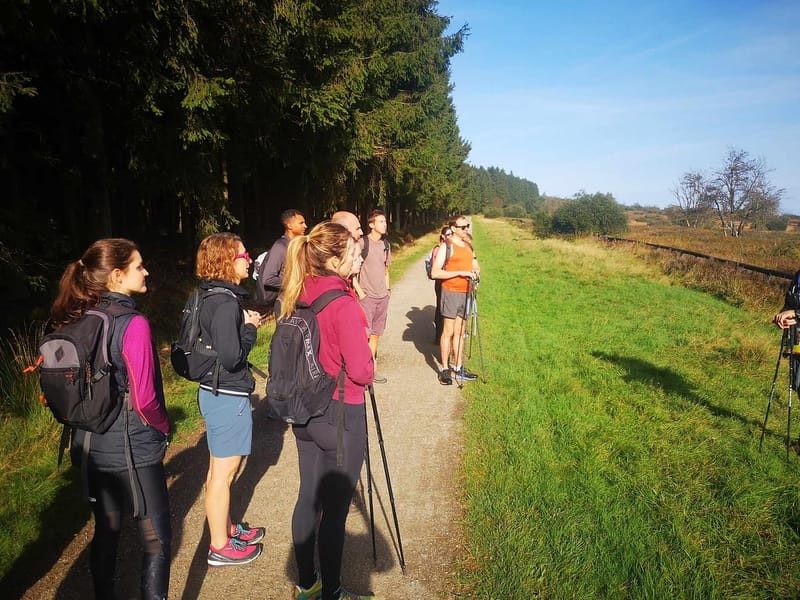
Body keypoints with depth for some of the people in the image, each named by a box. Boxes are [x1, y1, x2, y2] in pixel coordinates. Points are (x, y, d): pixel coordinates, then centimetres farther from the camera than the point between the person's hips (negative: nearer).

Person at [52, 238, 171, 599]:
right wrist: (164, 426, -1)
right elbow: (144, 399, -20)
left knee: (106, 532, 23)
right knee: (156, 539, 7)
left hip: (92, 446, 7)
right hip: (134, 449, -7)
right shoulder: (132, 324, -21)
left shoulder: (78, 320, 1)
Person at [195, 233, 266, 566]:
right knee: (223, 472, 4)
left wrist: (246, 324, 4)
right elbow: (230, 356, -27)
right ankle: (220, 548, 20)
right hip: (227, 396, -10)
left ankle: (226, 528, 38)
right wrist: (250, 328, -12)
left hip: (216, 392, 10)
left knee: (220, 468, 21)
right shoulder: (225, 303, -23)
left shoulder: (214, 297, 7)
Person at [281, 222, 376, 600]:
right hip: (340, 415, -8)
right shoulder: (343, 304, -23)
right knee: (335, 508, 8)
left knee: (309, 496, 19)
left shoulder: (297, 295, -1)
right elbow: (361, 371, -20)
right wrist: (368, 365, 0)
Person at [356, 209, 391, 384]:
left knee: (375, 335, 12)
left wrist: (387, 290, 15)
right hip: (366, 297, -7)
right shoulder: (362, 243, -9)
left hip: (382, 297, 7)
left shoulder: (385, 245, 12)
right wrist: (360, 292, -13)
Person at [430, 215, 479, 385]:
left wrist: (476, 272, -1)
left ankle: (458, 368, 17)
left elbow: (475, 266, 23)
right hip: (451, 293, -7)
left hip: (466, 293, 7)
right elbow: (435, 272, -16)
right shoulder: (446, 246, -9)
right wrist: (460, 272, -20)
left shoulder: (468, 246, 14)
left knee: (459, 332, 10)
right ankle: (445, 369, 5)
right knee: (448, 332, -2)